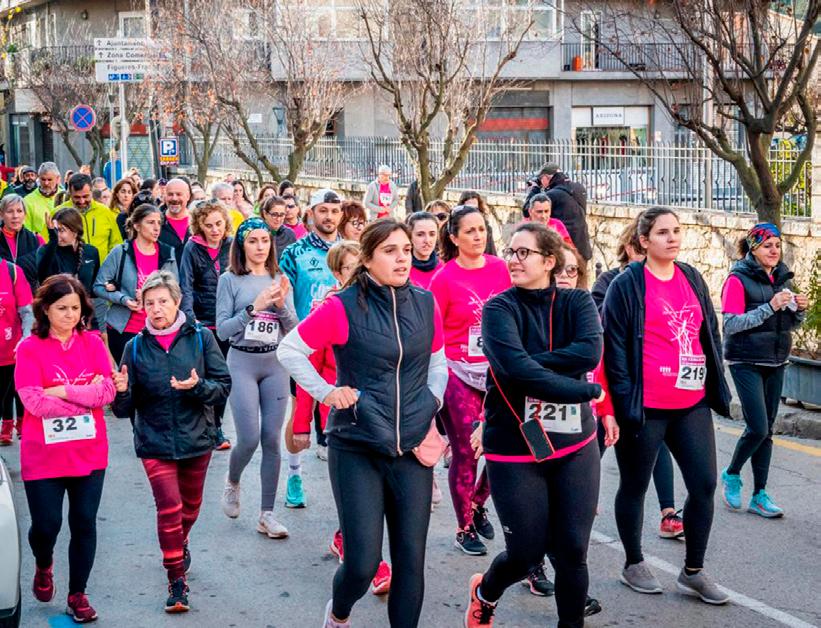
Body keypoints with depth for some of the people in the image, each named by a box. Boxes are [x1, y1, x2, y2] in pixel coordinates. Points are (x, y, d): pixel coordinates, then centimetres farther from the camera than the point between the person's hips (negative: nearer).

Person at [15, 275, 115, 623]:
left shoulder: (93, 343, 1)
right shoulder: (29, 349, -7)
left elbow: (107, 391, -7)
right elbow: (34, 402, -15)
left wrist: (64, 391, -17)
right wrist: (87, 395, -13)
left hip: (89, 453, 2)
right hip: (44, 455, -2)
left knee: (84, 524, 6)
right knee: (46, 525, 3)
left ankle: (77, 594, 22)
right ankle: (43, 566, 37)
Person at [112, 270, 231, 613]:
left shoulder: (200, 337, -7)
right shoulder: (135, 347, -4)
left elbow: (224, 387, -7)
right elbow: (126, 409, -3)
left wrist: (198, 387, -26)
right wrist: (121, 392, -25)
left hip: (196, 439, 1)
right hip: (154, 441, -1)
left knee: (190, 506, 19)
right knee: (169, 507, -11)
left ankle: (180, 542, 51)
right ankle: (177, 580, 3)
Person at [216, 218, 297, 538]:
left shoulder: (279, 279, 6)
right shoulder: (230, 280, -3)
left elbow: (293, 329, 4)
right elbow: (222, 330, -8)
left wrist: (282, 304, -14)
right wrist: (254, 308, -19)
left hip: (276, 363, 3)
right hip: (242, 362, -3)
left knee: (272, 440, 2)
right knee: (249, 438, -8)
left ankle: (267, 514, 10)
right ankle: (232, 483, 26)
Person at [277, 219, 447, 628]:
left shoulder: (425, 304, 4)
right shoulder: (344, 307, -8)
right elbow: (289, 350, 0)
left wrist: (431, 406, 6)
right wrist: (326, 393, -8)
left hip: (412, 449, 4)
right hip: (357, 449, -3)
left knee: (411, 560, 3)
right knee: (363, 563, -4)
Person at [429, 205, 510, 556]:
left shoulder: (501, 269, 3)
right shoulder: (444, 278, -8)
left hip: (497, 372, 4)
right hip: (459, 374, -4)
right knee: (465, 453, 3)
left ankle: (477, 504, 32)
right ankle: (465, 529, 21)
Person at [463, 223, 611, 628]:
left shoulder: (577, 302, 1)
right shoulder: (499, 309, -8)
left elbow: (590, 351, -18)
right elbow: (516, 368, -24)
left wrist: (530, 366, -22)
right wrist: (585, 392, -19)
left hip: (575, 446, 3)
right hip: (515, 450, -2)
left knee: (572, 552, 4)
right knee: (526, 553, 5)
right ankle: (485, 592, 39)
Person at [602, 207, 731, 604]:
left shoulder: (692, 280, 10)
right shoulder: (627, 285, -9)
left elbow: (710, 333, 17)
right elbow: (615, 346, -10)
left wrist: (716, 387, 13)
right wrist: (623, 401, -13)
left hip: (692, 404, 6)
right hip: (646, 407, -6)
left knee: (704, 485, 4)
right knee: (635, 486, 9)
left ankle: (693, 571, 18)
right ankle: (633, 564, 27)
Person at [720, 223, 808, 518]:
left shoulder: (783, 278, 10)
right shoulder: (738, 280, -9)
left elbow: (790, 324, 18)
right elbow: (731, 324, -17)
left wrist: (800, 309, -4)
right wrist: (770, 307, -23)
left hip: (775, 362, 6)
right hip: (747, 362, -6)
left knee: (766, 430, 7)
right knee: (758, 428, -11)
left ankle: (759, 495, 13)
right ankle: (731, 475, 14)